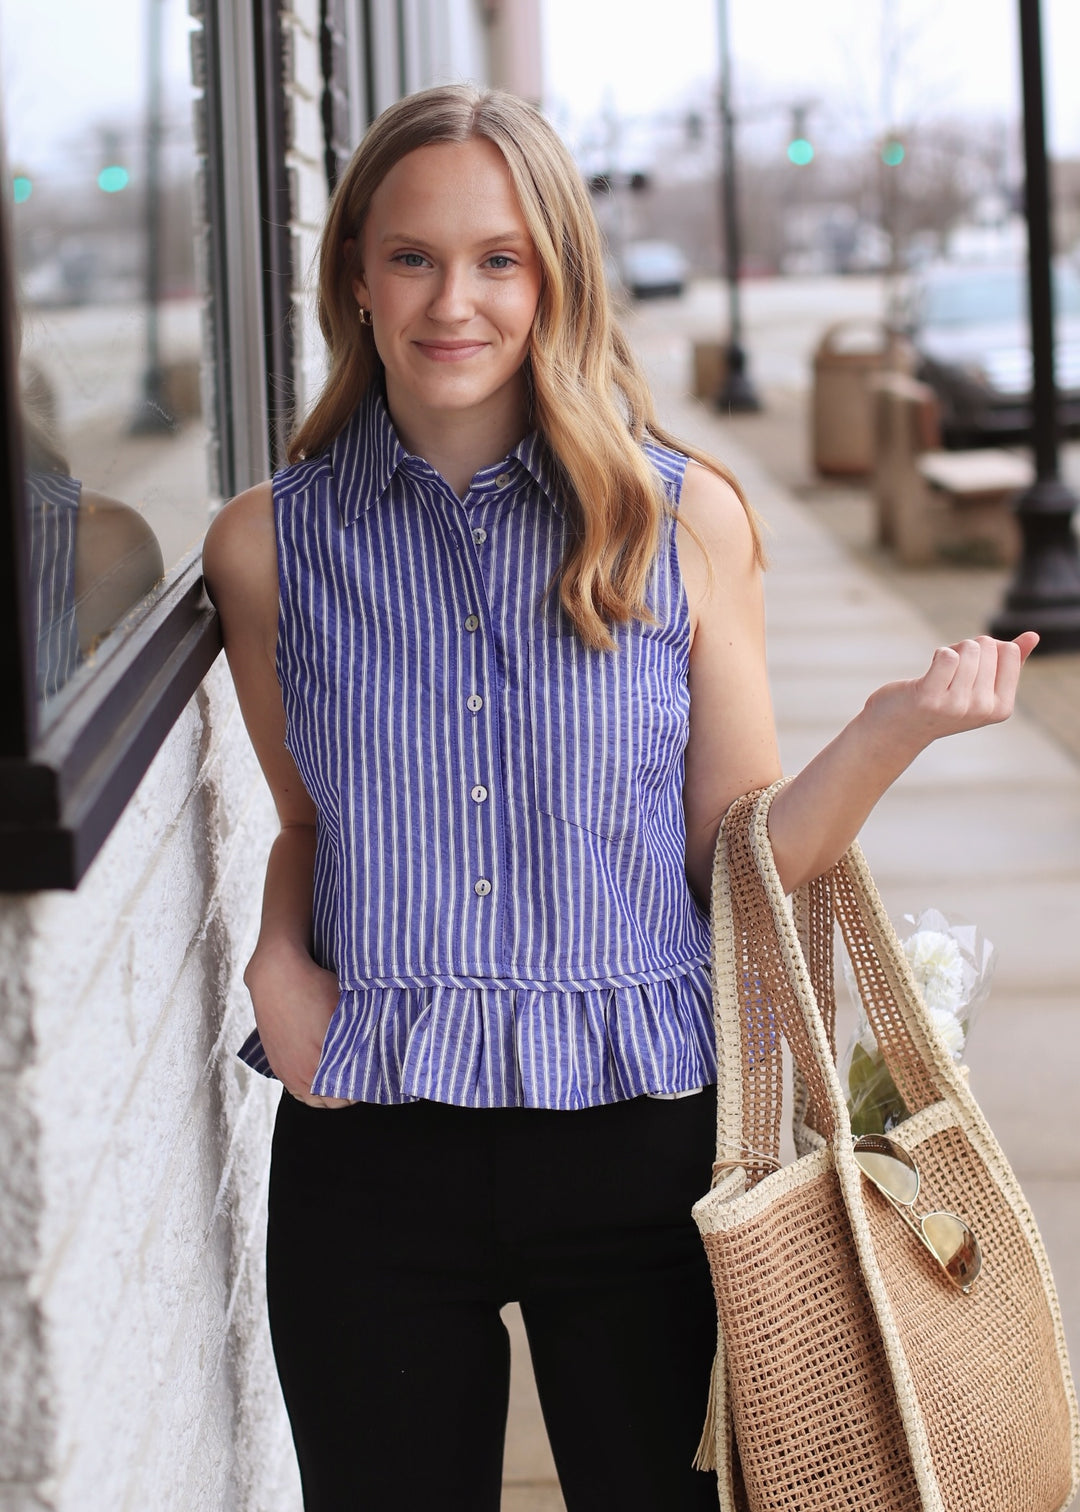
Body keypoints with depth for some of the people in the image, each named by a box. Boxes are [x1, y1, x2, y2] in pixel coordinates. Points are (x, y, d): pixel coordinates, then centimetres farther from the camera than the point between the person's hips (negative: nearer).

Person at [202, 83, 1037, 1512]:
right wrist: (278, 964, -4)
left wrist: (893, 730, -14)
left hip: (638, 1129, -1)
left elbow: (737, 851, 2)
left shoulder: (683, 518, -1)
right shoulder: (270, 542, 2)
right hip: (369, 1145, 1)